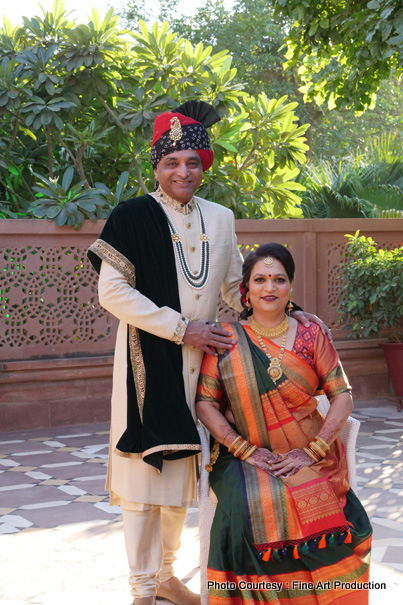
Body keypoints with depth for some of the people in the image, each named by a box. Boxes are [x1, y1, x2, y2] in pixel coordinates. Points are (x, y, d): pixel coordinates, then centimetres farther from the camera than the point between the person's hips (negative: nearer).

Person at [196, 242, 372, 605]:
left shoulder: (309, 335, 4)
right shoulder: (227, 339, 3)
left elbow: (343, 397, 1)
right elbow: (205, 403, 1)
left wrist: (311, 452, -11)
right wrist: (245, 450, -11)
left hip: (311, 457, 1)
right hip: (248, 457, 0)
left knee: (320, 508, -28)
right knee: (250, 508, -30)